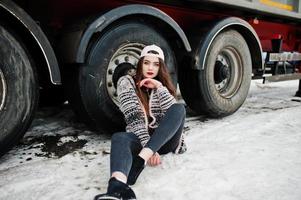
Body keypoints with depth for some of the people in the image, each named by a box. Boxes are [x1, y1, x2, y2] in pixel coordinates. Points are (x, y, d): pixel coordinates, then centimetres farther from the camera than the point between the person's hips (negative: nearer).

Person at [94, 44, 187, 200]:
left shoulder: (162, 85, 11)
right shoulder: (126, 82, 1)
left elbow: (174, 113, -6)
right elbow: (134, 118, -13)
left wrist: (159, 87, -14)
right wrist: (148, 148, -24)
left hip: (164, 139, 3)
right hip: (140, 138, -2)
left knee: (180, 109, -25)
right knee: (119, 138, -36)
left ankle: (139, 161, -37)